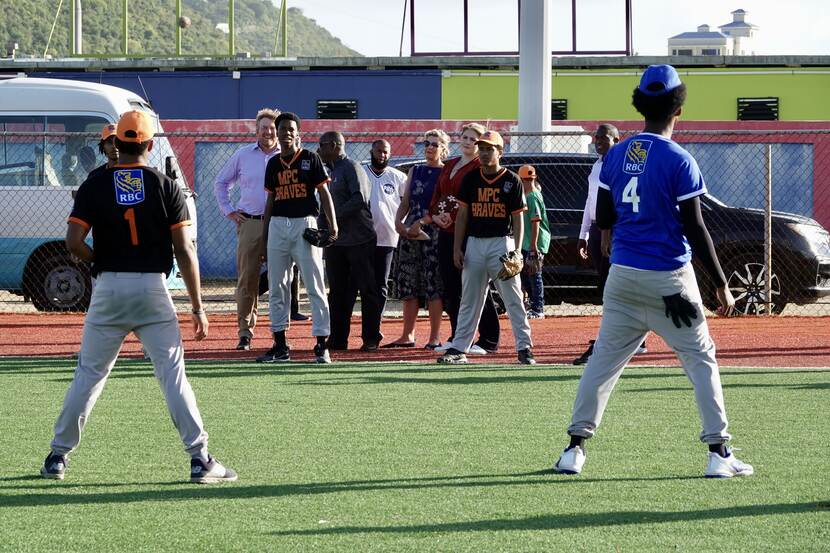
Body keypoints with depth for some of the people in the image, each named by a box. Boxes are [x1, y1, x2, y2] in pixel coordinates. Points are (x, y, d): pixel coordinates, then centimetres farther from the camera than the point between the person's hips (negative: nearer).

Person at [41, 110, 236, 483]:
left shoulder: (95, 186, 0)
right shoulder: (165, 187, -1)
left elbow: (74, 243, -10)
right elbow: (184, 251, -5)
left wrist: (99, 260, 12)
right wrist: (197, 308, -2)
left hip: (108, 289, 1)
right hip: (152, 289, -1)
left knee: (89, 374, 10)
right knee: (173, 375, 0)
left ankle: (58, 457, 14)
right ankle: (200, 459, -5)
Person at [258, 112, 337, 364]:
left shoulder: (310, 159, -1)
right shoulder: (273, 164, 12)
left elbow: (324, 192, -3)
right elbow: (271, 200, 15)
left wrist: (332, 224, -16)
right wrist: (263, 239, 13)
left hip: (305, 224, -5)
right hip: (278, 225, 5)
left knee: (315, 286, -5)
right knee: (277, 288, 6)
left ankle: (322, 345, -5)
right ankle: (280, 346, 13)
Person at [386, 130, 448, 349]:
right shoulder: (415, 171, 17)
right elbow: (405, 203, 17)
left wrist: (422, 223, -18)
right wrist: (398, 221, -2)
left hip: (434, 232, -6)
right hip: (409, 232, 6)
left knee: (434, 284, -7)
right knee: (408, 283, 6)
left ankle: (435, 337, -3)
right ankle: (407, 336, 11)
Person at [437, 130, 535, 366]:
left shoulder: (511, 181, -1)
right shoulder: (470, 179, 8)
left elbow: (518, 218, -1)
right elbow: (462, 215, 9)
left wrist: (517, 252, -9)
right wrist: (457, 248, 3)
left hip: (501, 243, -3)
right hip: (474, 243, 3)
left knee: (514, 299, -3)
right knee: (469, 300, 7)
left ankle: (524, 348, 0)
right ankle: (459, 348, 10)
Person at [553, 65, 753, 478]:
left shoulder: (616, 155, 2)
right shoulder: (678, 161, -13)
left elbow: (602, 218, 9)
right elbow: (695, 229, -13)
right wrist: (721, 285, -8)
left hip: (623, 274, 4)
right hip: (669, 279, -4)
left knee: (604, 358, 10)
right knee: (700, 359, 5)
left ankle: (575, 448, 7)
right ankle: (718, 452, 2)